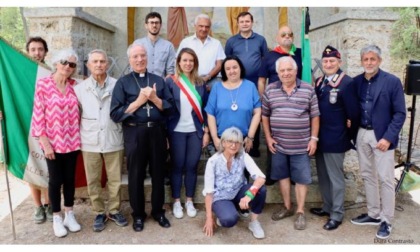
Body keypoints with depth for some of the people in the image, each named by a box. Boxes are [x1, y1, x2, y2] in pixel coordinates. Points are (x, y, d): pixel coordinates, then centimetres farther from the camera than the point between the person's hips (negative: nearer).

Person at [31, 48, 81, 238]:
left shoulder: (75, 85, 3)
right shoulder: (43, 84, -8)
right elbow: (38, 114, -9)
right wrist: (44, 141, -12)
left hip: (72, 141, 3)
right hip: (52, 142, -3)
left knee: (70, 178, 12)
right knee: (55, 180, 8)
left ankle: (69, 215, 28)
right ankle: (57, 219, 24)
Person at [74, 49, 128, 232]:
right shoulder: (79, 88, 4)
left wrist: (123, 132, -2)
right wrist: (78, 136, 2)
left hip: (114, 140, -1)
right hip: (90, 142, 1)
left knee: (115, 179, 8)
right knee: (93, 181, 10)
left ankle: (114, 210, 27)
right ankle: (99, 213, 26)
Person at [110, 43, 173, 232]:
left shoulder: (158, 80, 10)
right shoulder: (123, 82, 2)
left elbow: (170, 107, 3)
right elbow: (115, 114, -7)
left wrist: (154, 99, -12)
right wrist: (139, 101, -13)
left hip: (157, 132, 2)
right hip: (134, 133, -2)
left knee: (158, 173, 12)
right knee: (136, 176, 9)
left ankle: (158, 211, 31)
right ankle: (138, 215, 27)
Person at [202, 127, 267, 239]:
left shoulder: (243, 157, -15)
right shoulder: (213, 161, -19)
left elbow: (261, 177, -27)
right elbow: (209, 191, -15)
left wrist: (249, 194, -44)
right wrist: (209, 218, -14)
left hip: (239, 193, 3)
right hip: (221, 198, -2)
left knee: (261, 189, -27)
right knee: (230, 219, -34)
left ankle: (254, 222, -3)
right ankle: (222, 215, 5)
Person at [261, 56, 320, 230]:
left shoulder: (308, 90, -3)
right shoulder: (270, 90, 1)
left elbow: (315, 116, 1)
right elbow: (265, 116, 6)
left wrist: (313, 138, -4)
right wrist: (268, 138, 1)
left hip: (301, 145, -2)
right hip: (278, 145, 2)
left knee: (301, 179, 6)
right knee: (282, 176, 14)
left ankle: (300, 212, 22)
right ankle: (287, 207, 32)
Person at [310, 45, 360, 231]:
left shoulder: (347, 83, -14)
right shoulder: (319, 82, 8)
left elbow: (353, 114, -12)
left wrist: (351, 138, -6)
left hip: (335, 139, -7)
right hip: (319, 138, 7)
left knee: (335, 178, 6)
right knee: (322, 176, 18)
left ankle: (337, 214, 21)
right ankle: (327, 207, 35)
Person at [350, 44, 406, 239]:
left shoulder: (392, 81, -8)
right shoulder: (356, 81, 5)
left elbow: (400, 113, -9)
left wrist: (388, 138, -16)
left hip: (382, 136, -5)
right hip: (362, 134, 5)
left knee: (385, 179, 2)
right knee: (367, 176, 13)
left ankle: (386, 221, 16)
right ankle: (373, 214, 28)